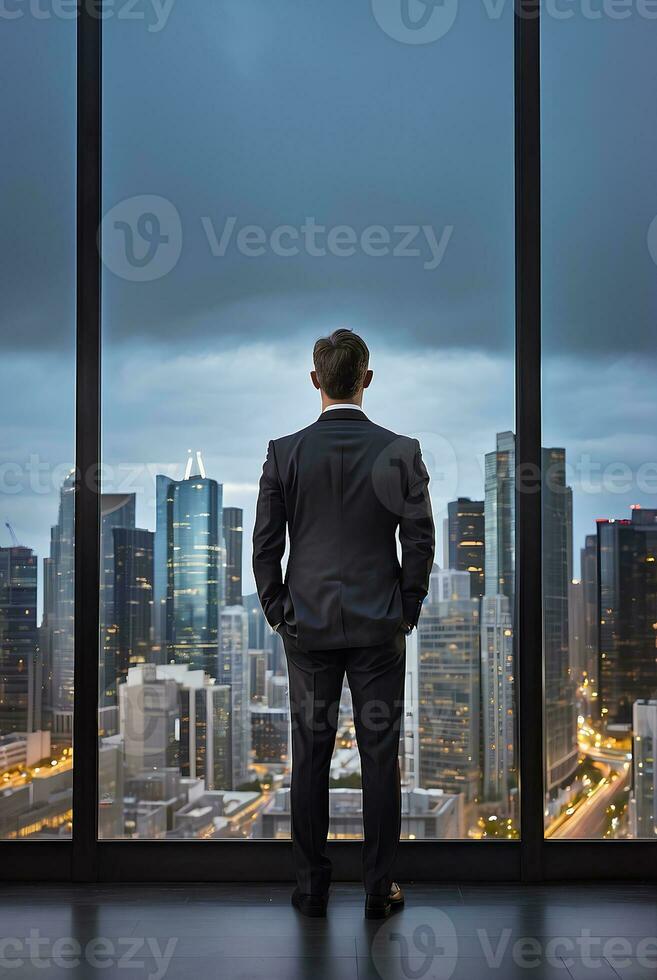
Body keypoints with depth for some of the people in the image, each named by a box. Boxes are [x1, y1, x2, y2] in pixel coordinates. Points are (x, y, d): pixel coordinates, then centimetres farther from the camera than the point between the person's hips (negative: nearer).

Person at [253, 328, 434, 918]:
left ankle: (312, 888, 17)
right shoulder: (400, 451, -6)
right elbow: (420, 542, -4)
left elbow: (265, 545, -2)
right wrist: (406, 615, 7)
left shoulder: (285, 453, -5)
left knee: (310, 758, 9)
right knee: (380, 759, 6)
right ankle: (379, 890, 13)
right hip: (380, 627, 0)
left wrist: (279, 615, 9)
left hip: (308, 627, 1)